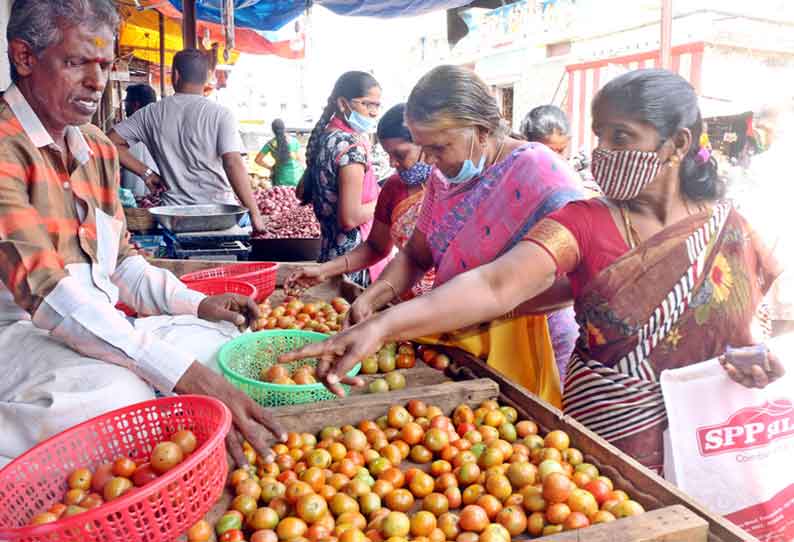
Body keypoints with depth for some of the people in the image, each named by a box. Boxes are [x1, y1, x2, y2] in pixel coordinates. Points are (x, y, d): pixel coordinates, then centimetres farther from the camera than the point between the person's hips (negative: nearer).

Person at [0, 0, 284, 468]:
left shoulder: (100, 150, 12)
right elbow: (43, 289, -27)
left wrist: (195, 304, -2)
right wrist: (184, 374, -36)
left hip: (99, 327, 9)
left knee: (225, 338, 2)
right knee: (118, 394, -35)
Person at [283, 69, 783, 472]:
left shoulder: (726, 226, -5)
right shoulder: (584, 222, -15)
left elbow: (740, 321, 11)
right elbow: (495, 284, -30)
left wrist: (754, 356, -12)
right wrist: (380, 326, -42)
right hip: (608, 437, -3)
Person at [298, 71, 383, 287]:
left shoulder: (322, 136, 8)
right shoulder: (352, 145, -18)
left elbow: (303, 193, 19)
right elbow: (350, 218, -23)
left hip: (329, 251, 9)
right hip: (355, 259, -9)